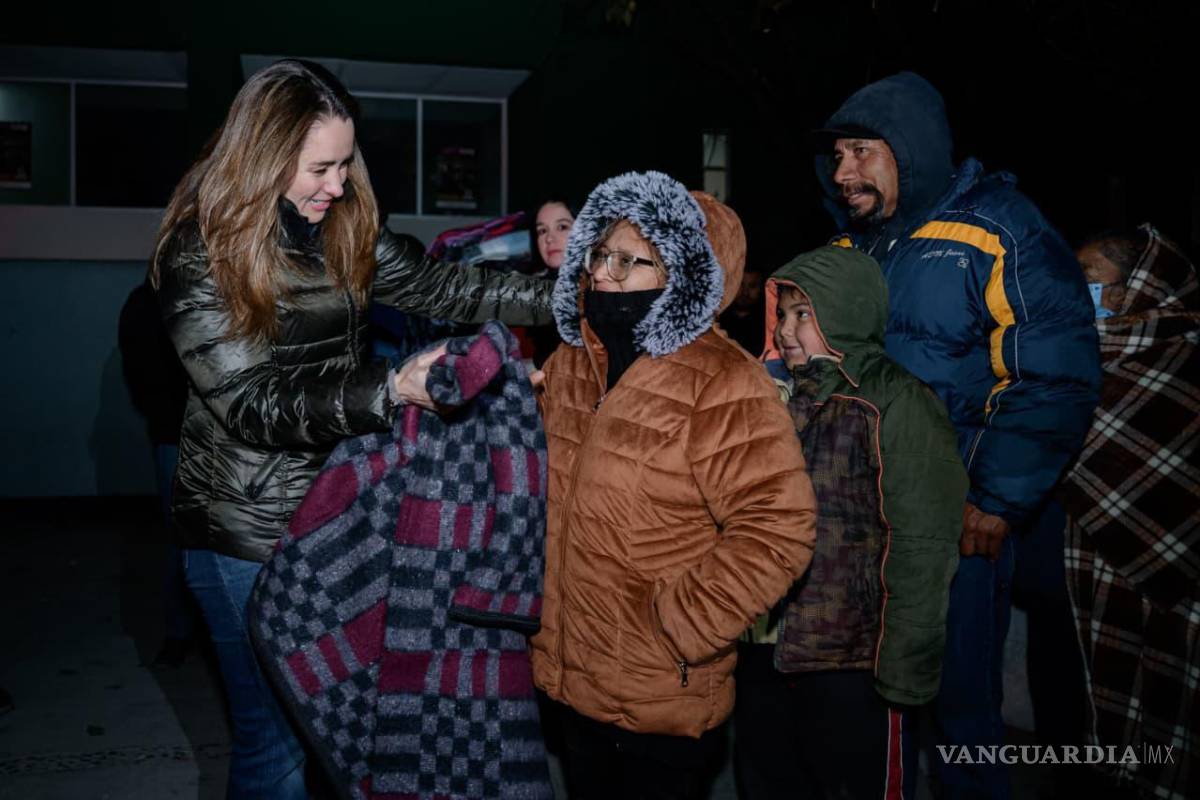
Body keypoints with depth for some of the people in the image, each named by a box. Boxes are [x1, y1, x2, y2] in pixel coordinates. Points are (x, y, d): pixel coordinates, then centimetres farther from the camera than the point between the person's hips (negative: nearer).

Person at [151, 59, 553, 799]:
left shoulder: (344, 226, 2)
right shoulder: (201, 252, -15)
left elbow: (439, 287, 3)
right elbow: (253, 405, -20)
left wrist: (562, 297, -7)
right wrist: (391, 391, -31)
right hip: (249, 531, -5)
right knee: (276, 739, 8)